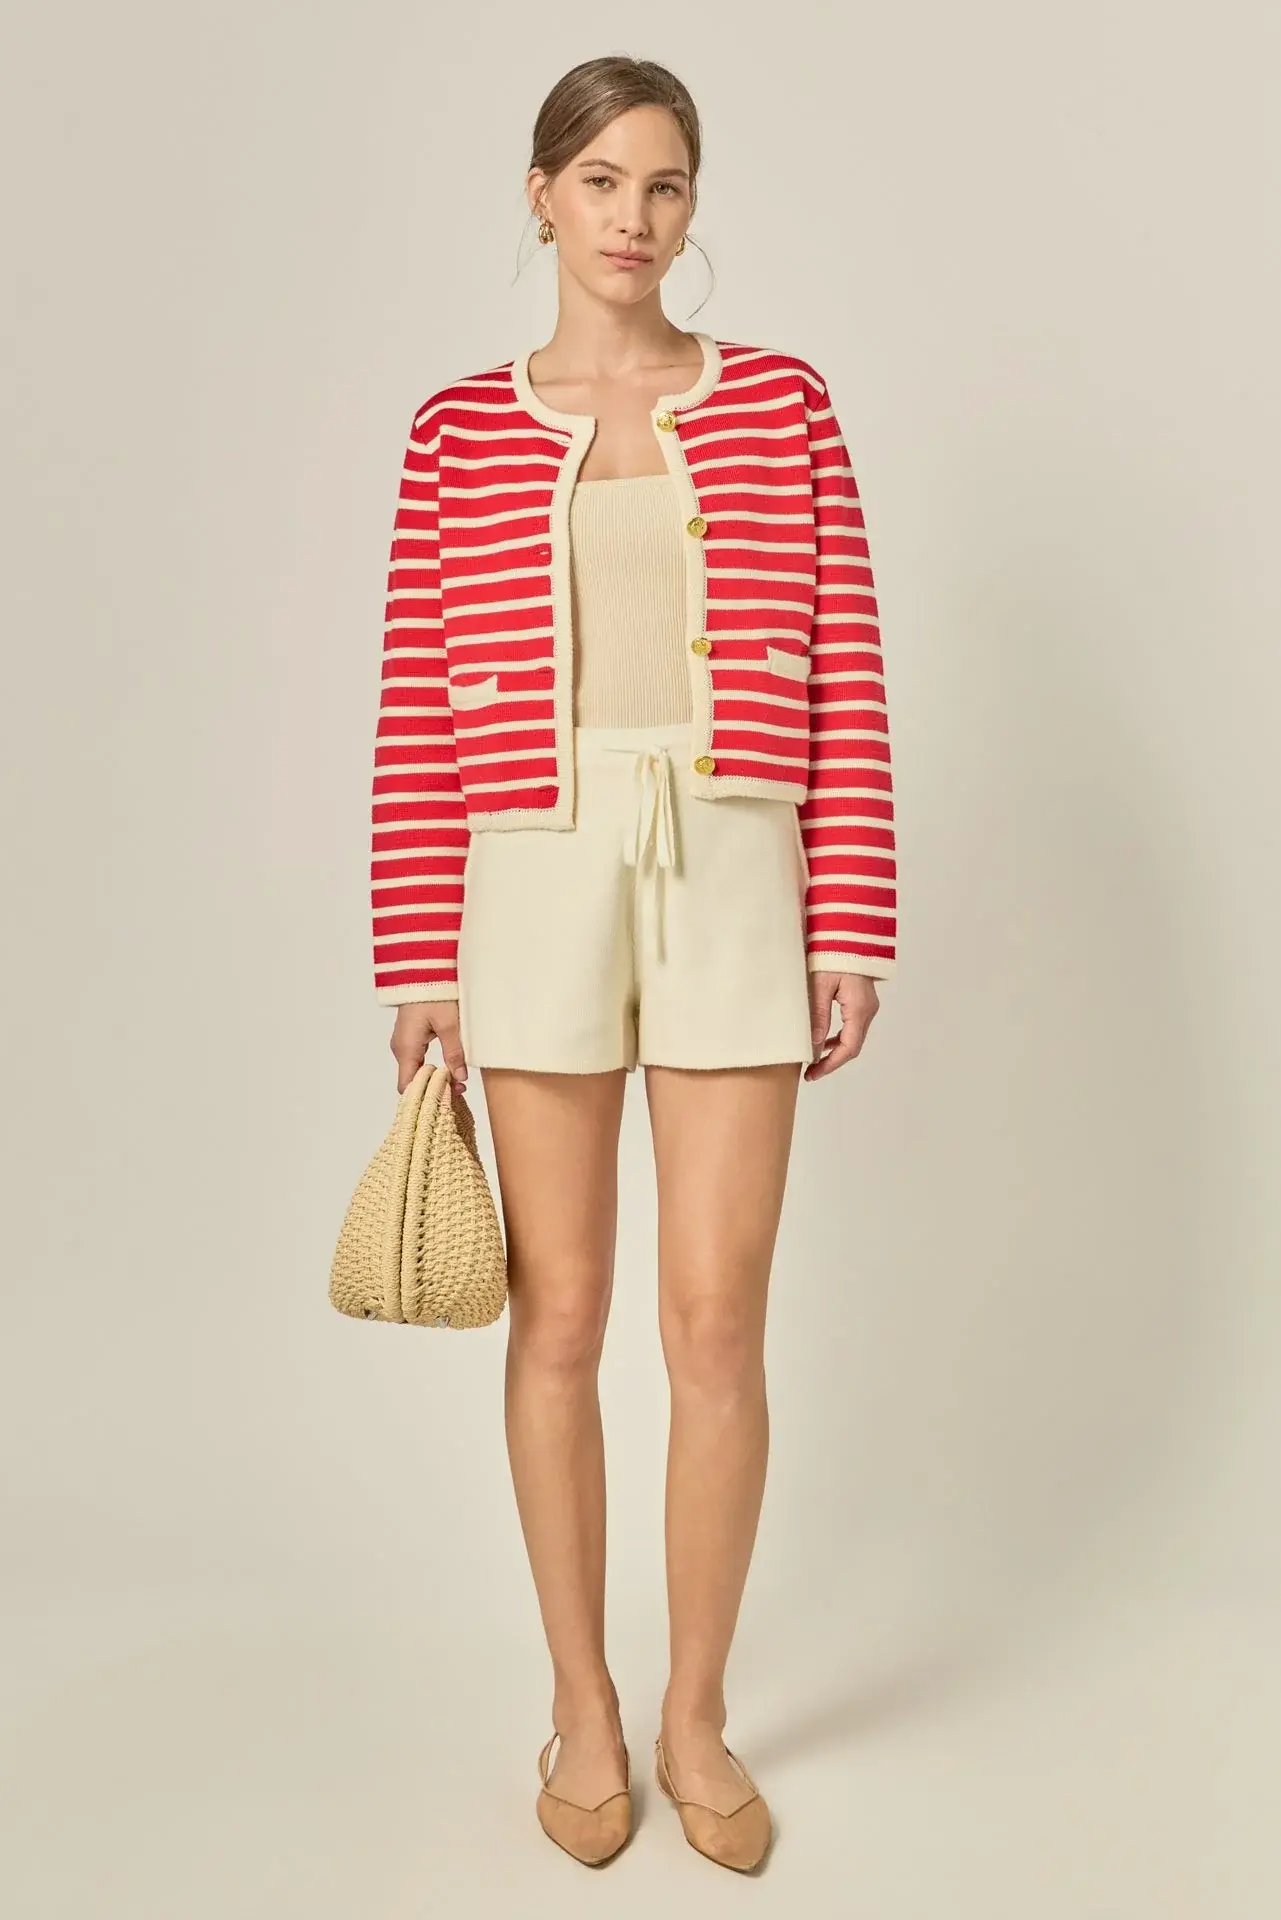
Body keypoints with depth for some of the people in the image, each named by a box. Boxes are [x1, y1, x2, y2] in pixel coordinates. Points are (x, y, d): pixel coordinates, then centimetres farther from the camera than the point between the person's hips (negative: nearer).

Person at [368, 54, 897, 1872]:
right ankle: (582, 1704, 27)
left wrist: (853, 926, -2)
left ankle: (697, 1711, 23)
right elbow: (418, 708, 4)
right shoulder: (460, 428, 7)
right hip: (534, 883, 0)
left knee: (718, 1323, 1)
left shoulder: (779, 403, 7)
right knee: (559, 1317, 7)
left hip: (733, 880, 0)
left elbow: (845, 680, 3)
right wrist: (416, 956, 0)